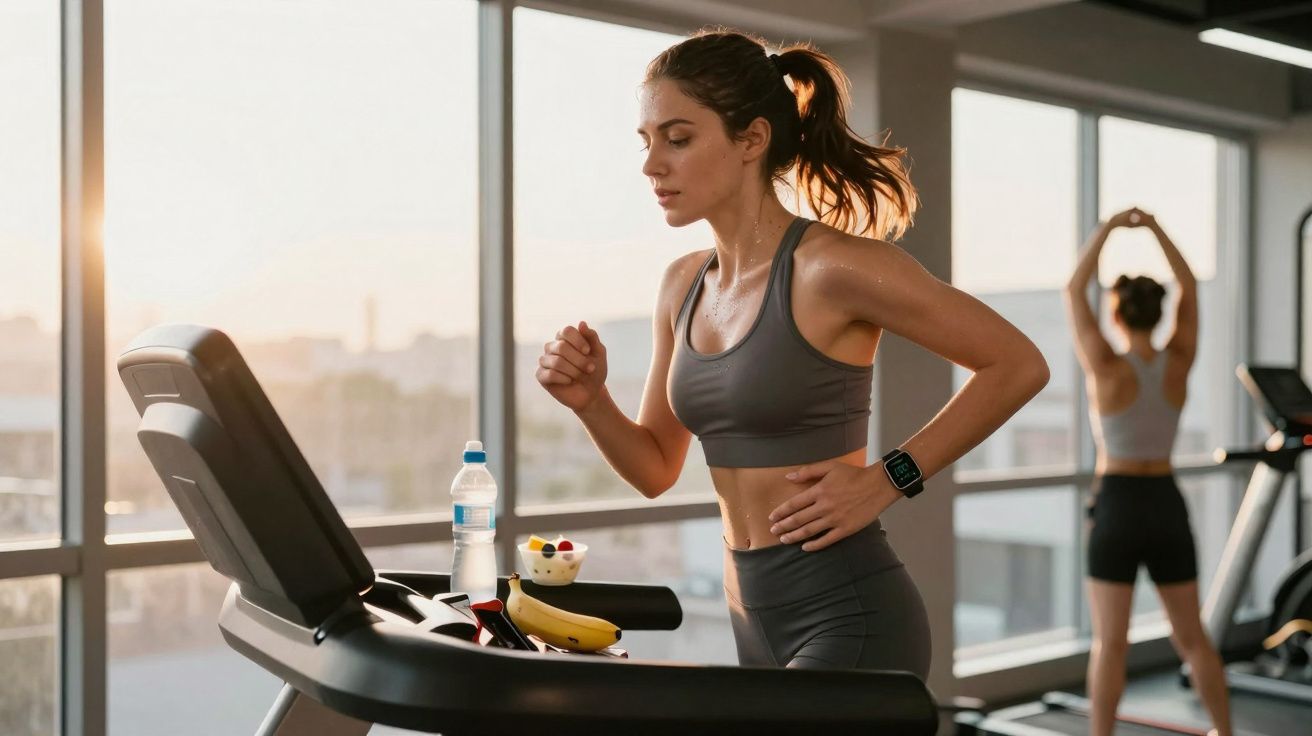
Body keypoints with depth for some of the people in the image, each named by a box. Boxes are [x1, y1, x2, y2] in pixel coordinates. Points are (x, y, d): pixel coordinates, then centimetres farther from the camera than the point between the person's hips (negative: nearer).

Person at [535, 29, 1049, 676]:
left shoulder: (833, 266, -16)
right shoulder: (684, 283, 6)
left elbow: (1019, 366, -10)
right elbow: (655, 469, 12)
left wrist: (886, 481, -13)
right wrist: (589, 401, -7)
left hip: (847, 620, -7)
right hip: (754, 619, 7)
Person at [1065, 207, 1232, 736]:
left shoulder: (1107, 369, -13)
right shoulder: (1178, 364, -2)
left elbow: (1074, 292, -5)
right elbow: (1189, 290, 10)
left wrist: (1107, 229, 0)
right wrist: (1155, 228, 8)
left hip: (1118, 508, -4)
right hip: (1167, 506, 4)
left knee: (1110, 642, -2)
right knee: (1191, 637, 16)